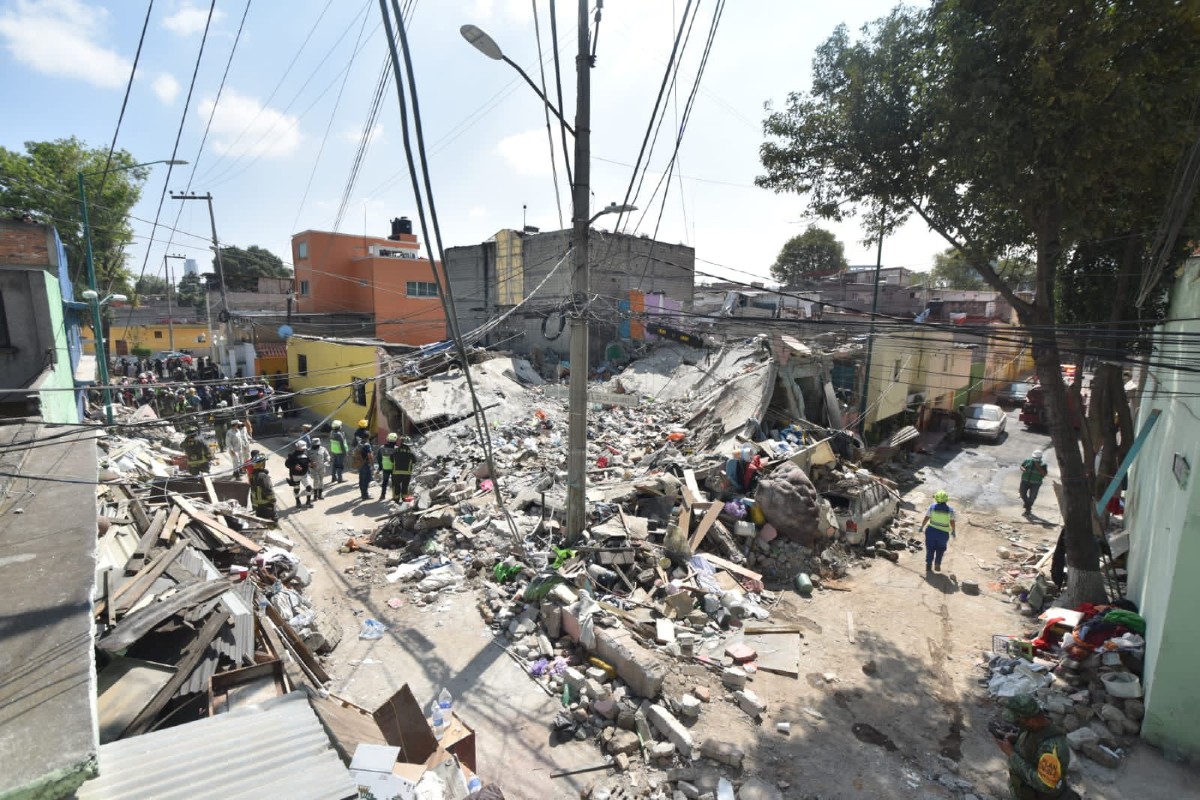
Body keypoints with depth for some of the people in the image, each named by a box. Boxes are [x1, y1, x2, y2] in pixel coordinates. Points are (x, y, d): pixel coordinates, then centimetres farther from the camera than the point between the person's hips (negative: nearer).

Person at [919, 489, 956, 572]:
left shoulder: (932, 507, -7)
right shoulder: (950, 510, -6)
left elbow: (926, 518, -5)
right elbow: (952, 522, -1)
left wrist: (922, 527, 8)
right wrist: (953, 532, 15)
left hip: (931, 530, 0)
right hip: (943, 533, 0)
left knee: (930, 549, 13)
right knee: (940, 549, 19)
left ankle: (928, 565, 12)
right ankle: (937, 564, 10)